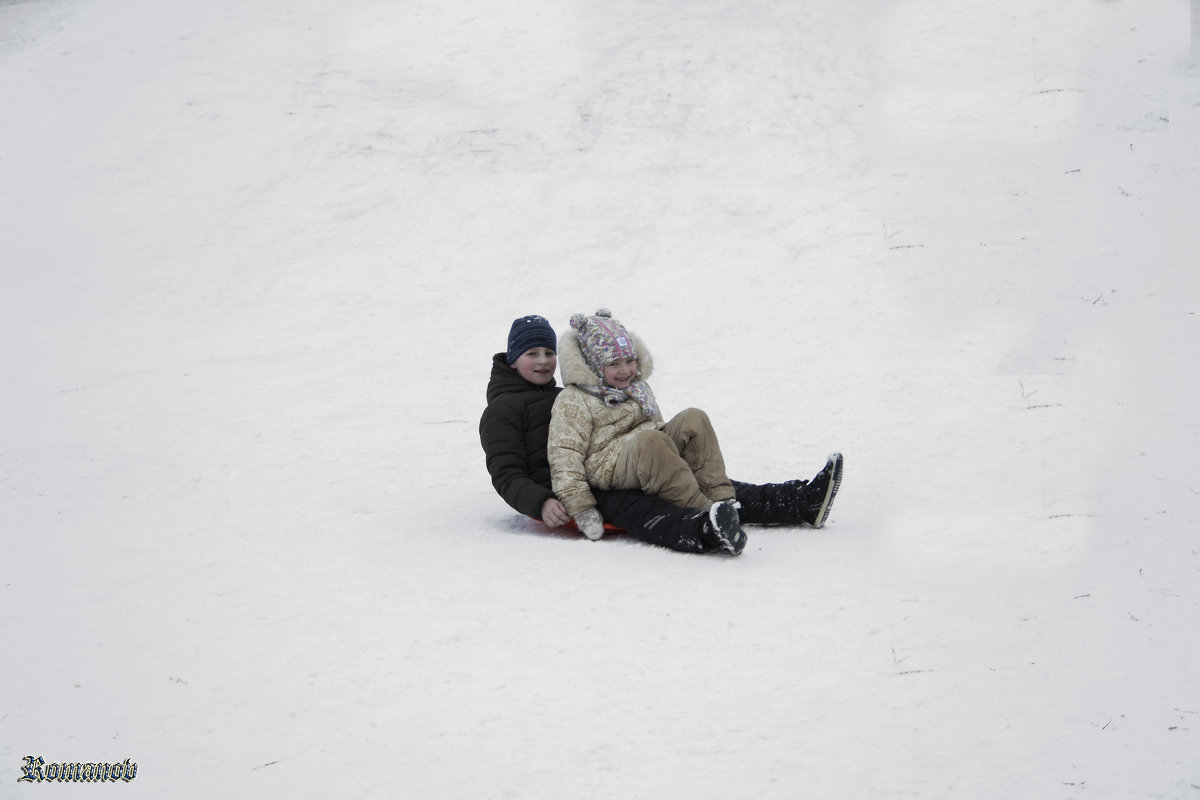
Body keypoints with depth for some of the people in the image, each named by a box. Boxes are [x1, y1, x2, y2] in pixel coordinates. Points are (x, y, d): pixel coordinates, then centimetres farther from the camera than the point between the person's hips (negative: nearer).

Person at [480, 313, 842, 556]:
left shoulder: (564, 399, 32)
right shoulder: (500, 411, 7)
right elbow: (507, 476, -5)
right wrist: (541, 504, -24)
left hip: (605, 476, 8)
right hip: (558, 491, -8)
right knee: (628, 504, -40)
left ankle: (801, 503, -27)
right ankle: (702, 532, -73)